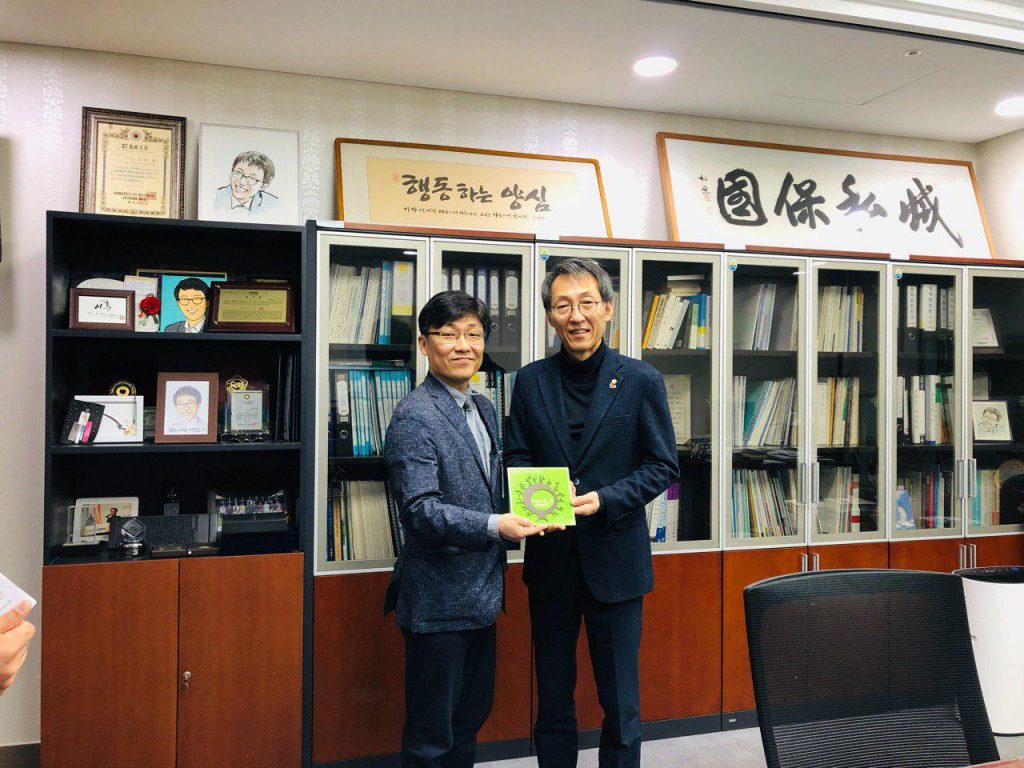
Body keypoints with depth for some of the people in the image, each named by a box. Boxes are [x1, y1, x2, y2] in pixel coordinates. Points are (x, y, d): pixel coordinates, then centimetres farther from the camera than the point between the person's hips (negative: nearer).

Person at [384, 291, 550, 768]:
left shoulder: (484, 408, 11)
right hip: (439, 600, -8)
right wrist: (494, 526, -34)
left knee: (471, 716, 22)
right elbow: (419, 509, -24)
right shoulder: (415, 416, -17)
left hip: (482, 594, 8)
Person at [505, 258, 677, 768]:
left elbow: (663, 465, -3)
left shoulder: (641, 381, -4)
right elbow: (516, 458, 5)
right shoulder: (530, 382, 3)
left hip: (614, 558, -2)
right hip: (550, 558, 2)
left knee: (620, 702, 9)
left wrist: (605, 499, -17)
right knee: (552, 699, 16)